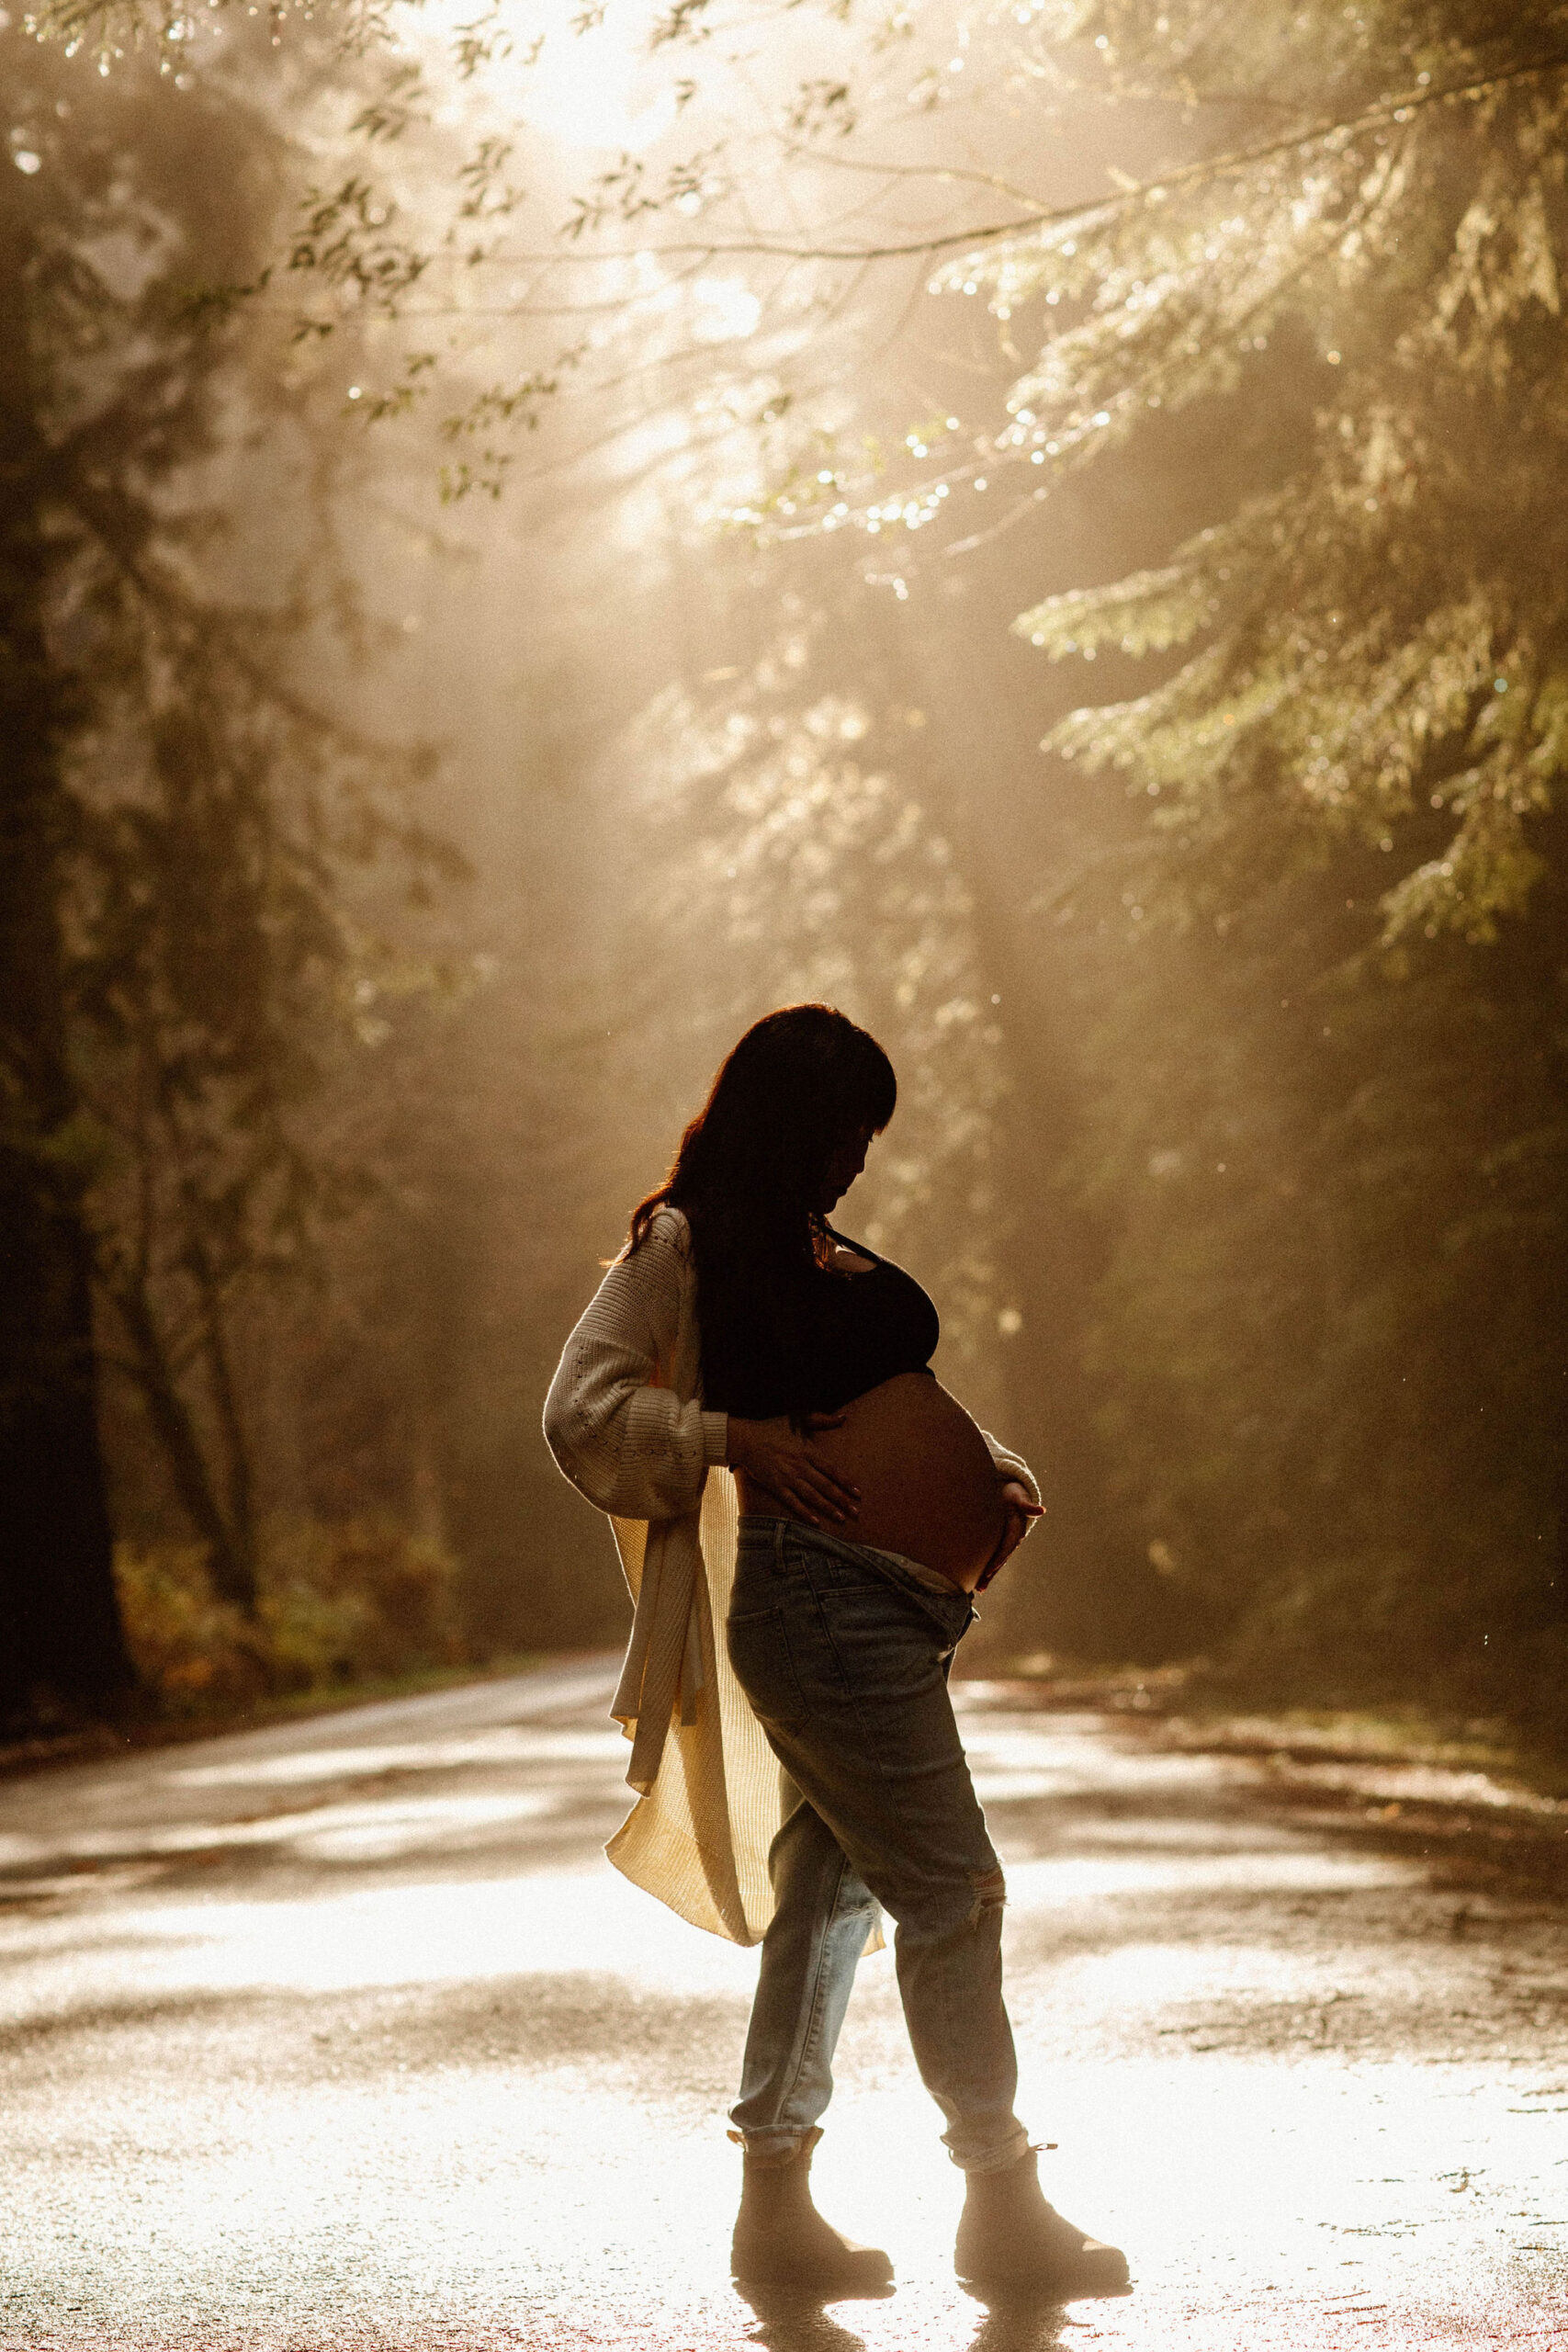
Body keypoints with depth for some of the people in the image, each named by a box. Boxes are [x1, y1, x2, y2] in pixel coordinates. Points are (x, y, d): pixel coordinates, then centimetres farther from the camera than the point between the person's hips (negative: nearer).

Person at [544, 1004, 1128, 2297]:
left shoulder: (827, 1256, 20)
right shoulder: (680, 1246, -4)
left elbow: (910, 1400, 24)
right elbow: (582, 1412, -11)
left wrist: (998, 1472, 5)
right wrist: (739, 1437, -20)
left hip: (889, 1602, 9)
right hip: (813, 1597, -9)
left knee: (832, 1883, 11)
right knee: (951, 1890, -6)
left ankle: (777, 2200, 18)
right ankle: (1003, 2200, 4)